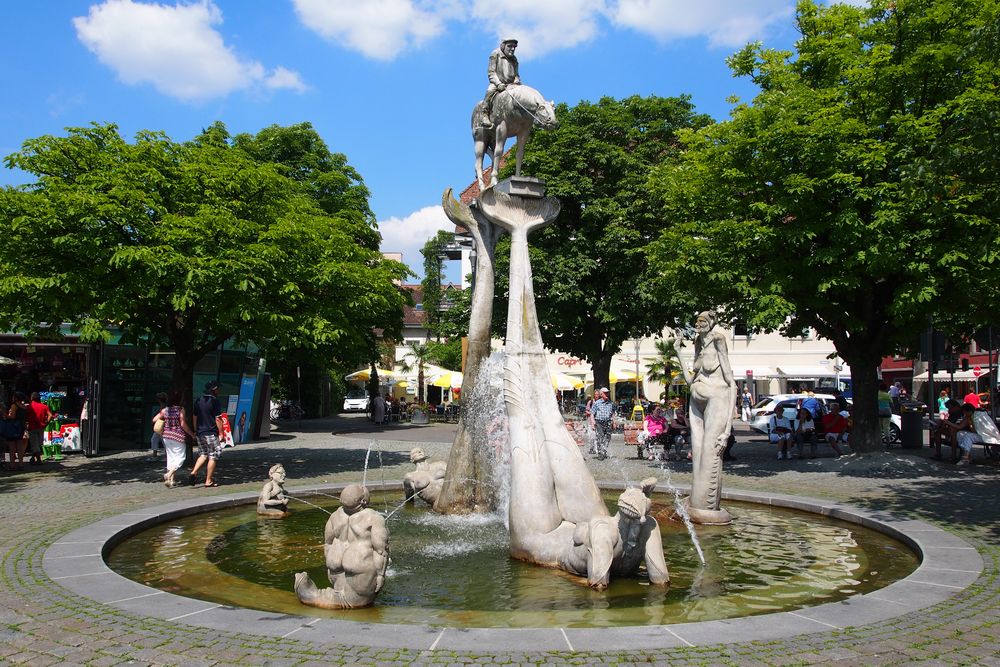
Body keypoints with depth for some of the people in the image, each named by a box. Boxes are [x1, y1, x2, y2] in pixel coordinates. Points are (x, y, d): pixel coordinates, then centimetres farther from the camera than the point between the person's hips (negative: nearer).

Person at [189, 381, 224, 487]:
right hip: (211, 433, -7)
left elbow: (195, 417, 14)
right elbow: (218, 419, -13)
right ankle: (208, 481, 4)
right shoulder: (215, 401, -11)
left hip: (200, 433, 7)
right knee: (213, 456, 2)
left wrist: (196, 431, 22)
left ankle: (194, 472, 0)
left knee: (203, 454, 19)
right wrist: (221, 433, -7)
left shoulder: (198, 401, 10)